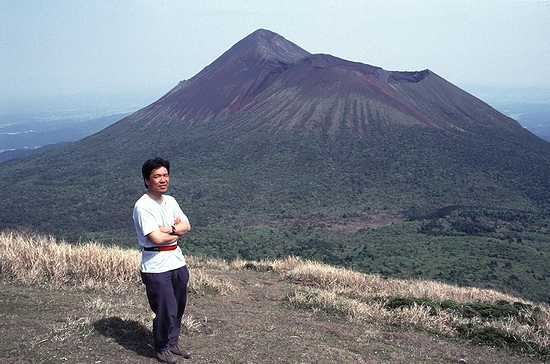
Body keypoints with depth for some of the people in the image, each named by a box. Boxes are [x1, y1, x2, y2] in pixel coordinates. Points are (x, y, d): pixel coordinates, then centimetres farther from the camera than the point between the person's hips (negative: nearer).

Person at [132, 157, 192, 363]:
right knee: (166, 310, -1)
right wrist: (177, 233, -5)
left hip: (177, 262, 8)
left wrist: (169, 229, -15)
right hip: (156, 267, -8)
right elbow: (157, 238, -22)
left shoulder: (170, 201, 10)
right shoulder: (143, 206, -15)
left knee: (178, 307, 17)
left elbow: (186, 226, 4)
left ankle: (173, 344, 34)